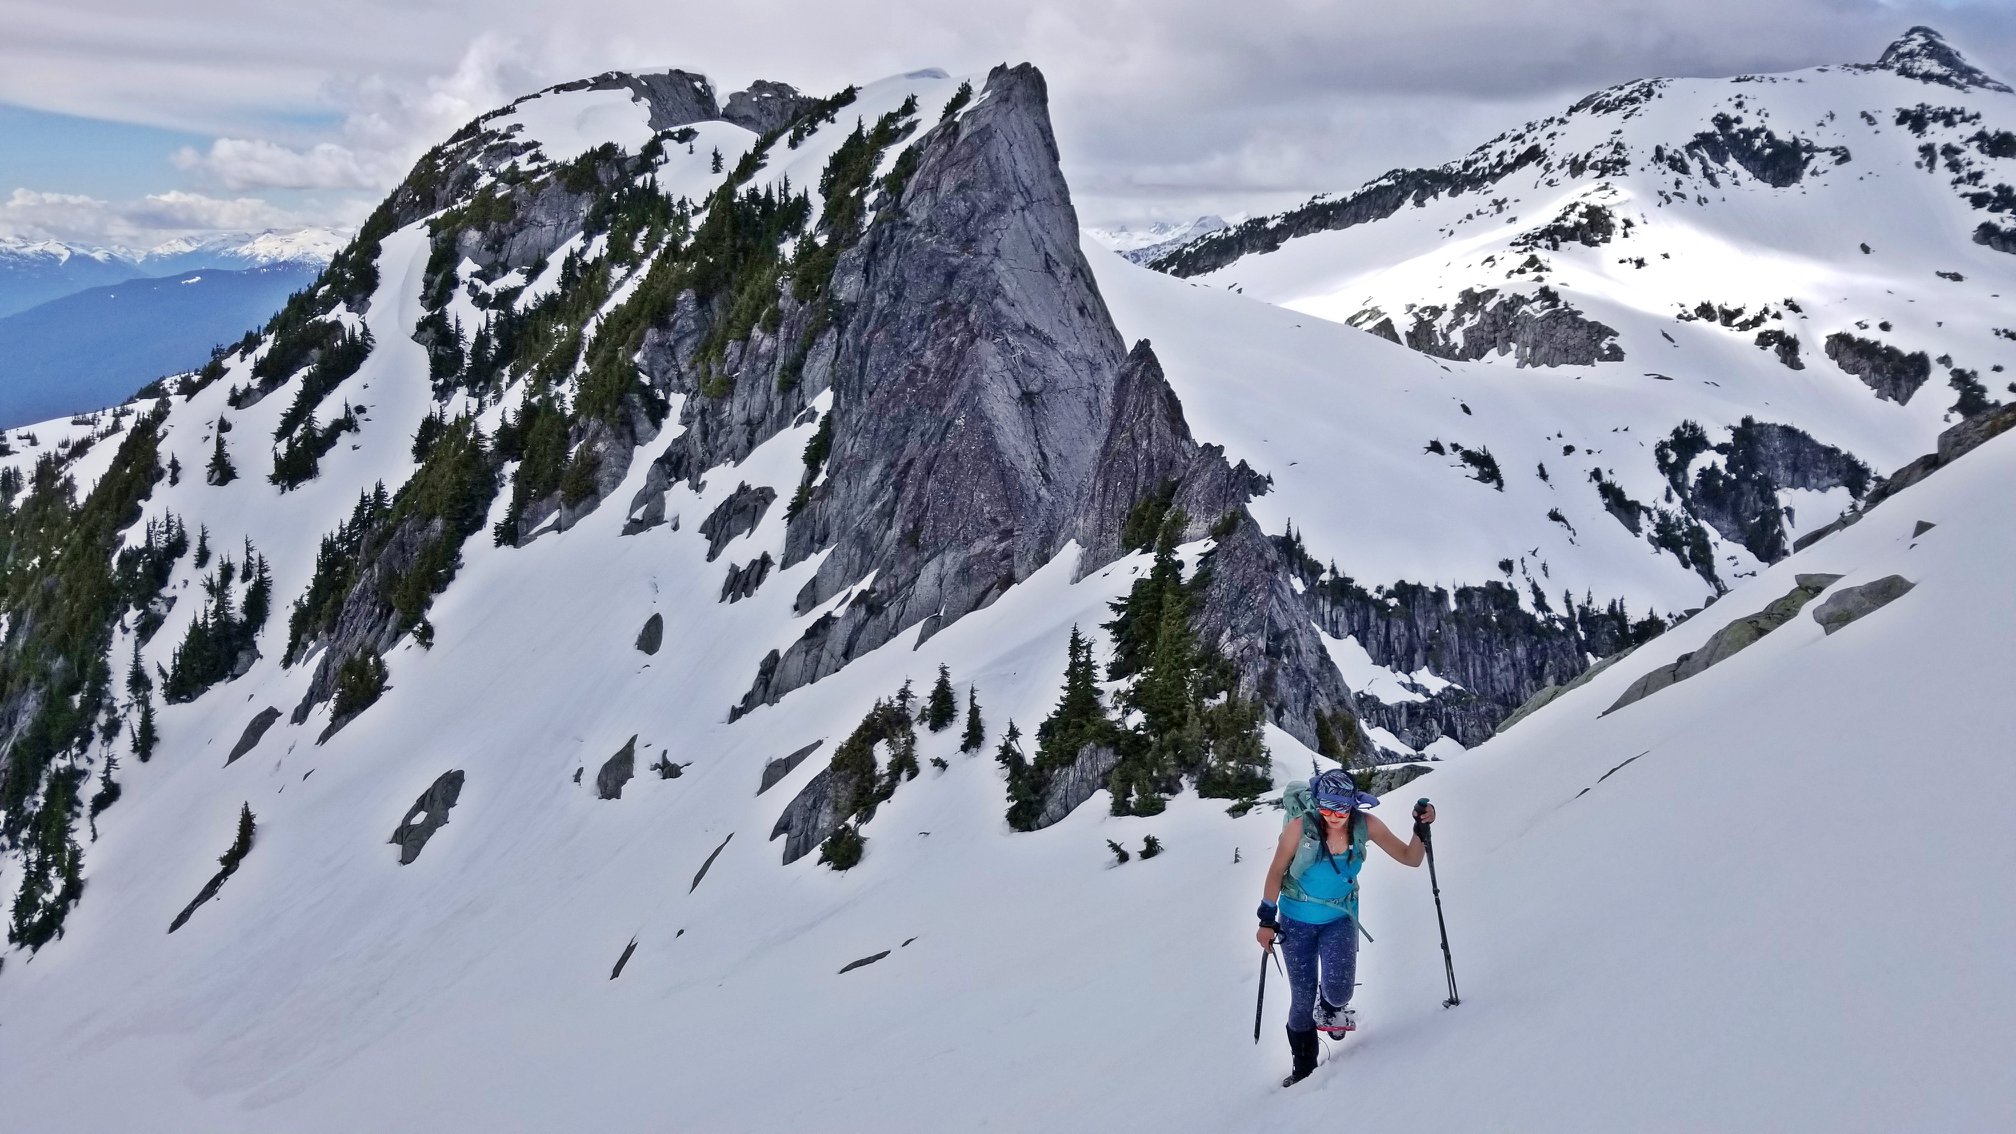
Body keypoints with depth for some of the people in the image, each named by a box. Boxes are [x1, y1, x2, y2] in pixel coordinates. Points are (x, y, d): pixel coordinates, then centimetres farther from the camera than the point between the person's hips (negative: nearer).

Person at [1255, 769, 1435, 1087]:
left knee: (1338, 991, -19)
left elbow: (1410, 858, -9)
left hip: (1339, 920, 1)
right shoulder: (1301, 826, -23)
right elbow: (1276, 872, -10)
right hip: (1297, 922, -1)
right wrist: (1267, 919, -9)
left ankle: (1329, 1009, 20)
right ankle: (1304, 1065, 26)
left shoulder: (1365, 826, -16)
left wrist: (1421, 830, -28)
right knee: (1302, 997, 2)